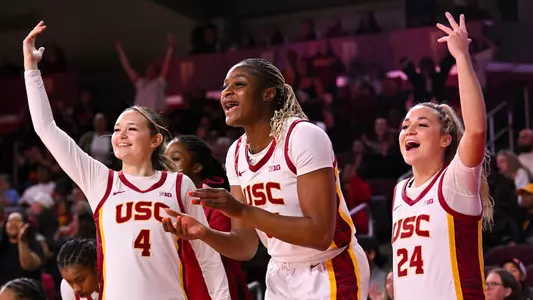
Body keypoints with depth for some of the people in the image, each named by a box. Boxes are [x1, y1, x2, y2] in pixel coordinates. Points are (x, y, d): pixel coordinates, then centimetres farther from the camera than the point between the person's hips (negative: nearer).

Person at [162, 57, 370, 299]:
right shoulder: (236, 155, 0)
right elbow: (246, 246, 1)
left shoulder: (304, 137, -20)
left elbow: (320, 234, -28)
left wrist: (242, 211, -32)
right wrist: (204, 233, -19)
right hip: (281, 277, 6)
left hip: (331, 275, -6)